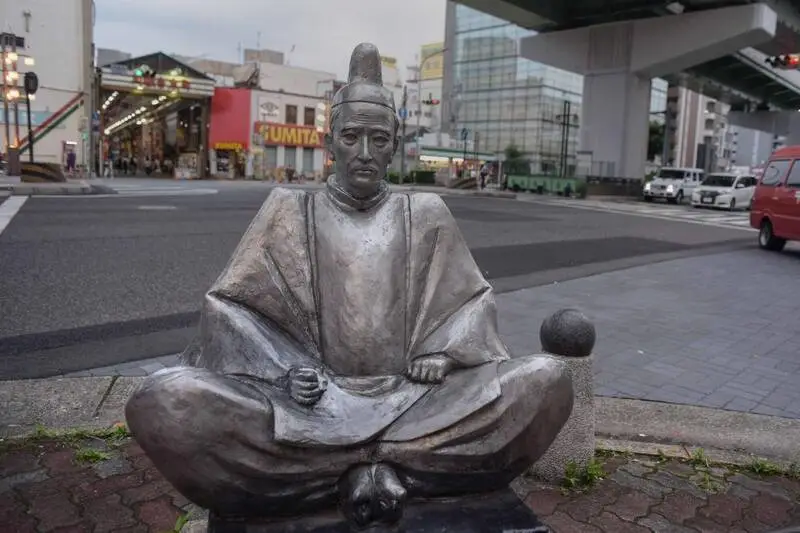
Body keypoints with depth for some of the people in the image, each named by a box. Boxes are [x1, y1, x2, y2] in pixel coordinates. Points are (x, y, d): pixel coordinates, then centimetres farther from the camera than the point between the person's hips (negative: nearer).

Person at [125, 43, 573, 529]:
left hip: (410, 401, 1)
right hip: (315, 406, 0)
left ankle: (376, 469, -16)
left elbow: (472, 297, 15)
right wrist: (286, 370, -11)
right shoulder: (290, 212, 9)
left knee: (549, 381, -20)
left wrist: (441, 353, -4)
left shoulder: (425, 214, 12)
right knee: (162, 401, -27)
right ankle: (390, 467, -16)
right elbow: (233, 305, 6)